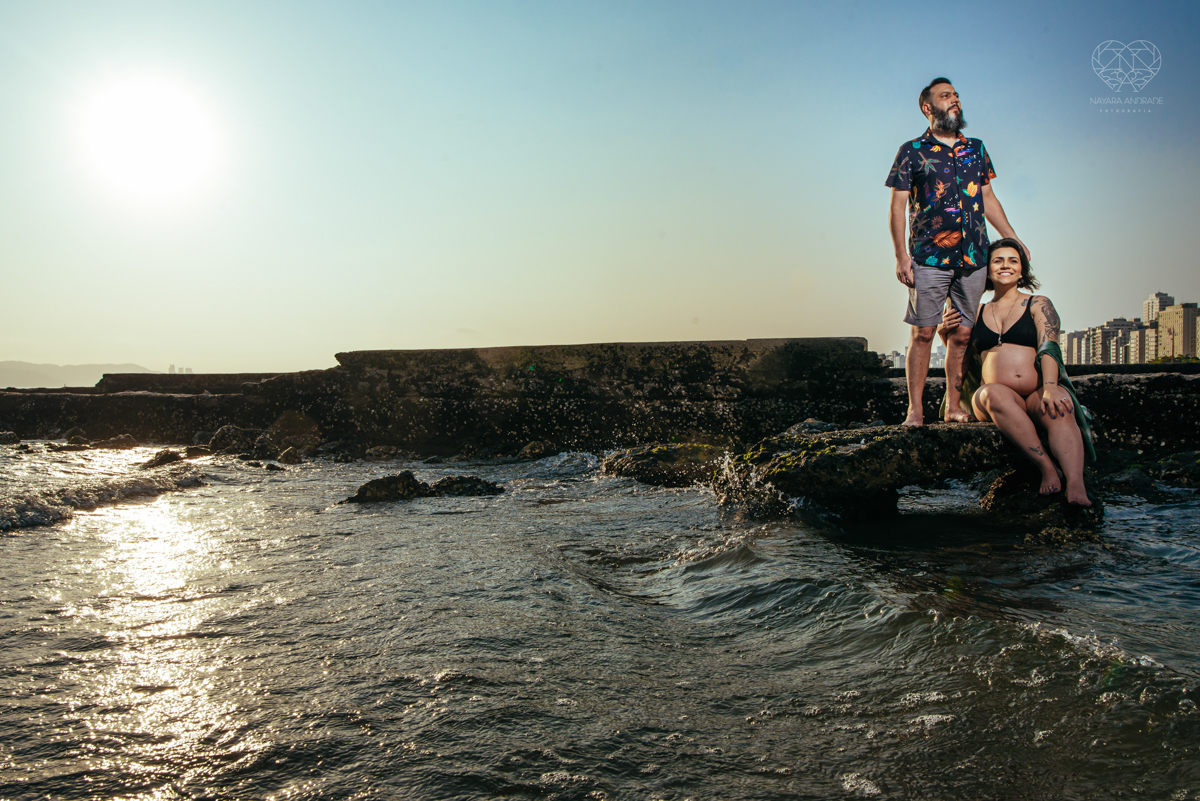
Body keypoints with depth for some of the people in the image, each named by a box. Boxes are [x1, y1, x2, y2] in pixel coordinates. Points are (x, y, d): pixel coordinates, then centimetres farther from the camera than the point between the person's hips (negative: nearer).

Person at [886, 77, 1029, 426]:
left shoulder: (976, 149, 17)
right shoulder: (911, 152, 3)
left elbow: (989, 198, 21)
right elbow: (897, 206, 0)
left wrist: (1013, 240, 14)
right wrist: (901, 255, -10)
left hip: (974, 257, 4)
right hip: (929, 257, -4)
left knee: (963, 335, 4)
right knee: (923, 333, -5)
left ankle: (954, 406, 13)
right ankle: (915, 409, 0)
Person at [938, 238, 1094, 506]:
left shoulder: (1038, 304, 14)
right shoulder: (978, 313, 21)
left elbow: (1049, 348, -3)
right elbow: (965, 361, 28)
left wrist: (1050, 386, -23)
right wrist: (946, 333, 8)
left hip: (1037, 394, -1)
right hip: (992, 402, 1)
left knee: (1059, 408, -36)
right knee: (994, 393, -37)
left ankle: (1076, 486, -53)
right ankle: (1047, 467, -39)